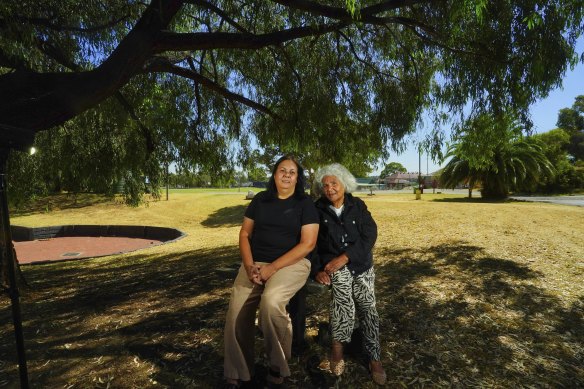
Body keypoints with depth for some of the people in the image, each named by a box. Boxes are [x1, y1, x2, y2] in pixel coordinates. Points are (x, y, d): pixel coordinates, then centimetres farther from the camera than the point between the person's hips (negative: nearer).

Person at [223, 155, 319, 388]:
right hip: (256, 263, 4)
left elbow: (308, 243, -9)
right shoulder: (260, 200, 9)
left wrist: (272, 268, -16)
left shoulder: (305, 203, -1)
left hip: (291, 263, -3)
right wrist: (249, 265, -8)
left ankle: (277, 367, -4)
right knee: (236, 313, -15)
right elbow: (245, 233, 10)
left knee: (271, 302, -32)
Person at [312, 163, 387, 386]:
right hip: (333, 264, -1)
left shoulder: (358, 205, 0)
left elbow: (370, 235, -10)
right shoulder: (318, 210, -2)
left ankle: (374, 358, 6)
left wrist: (345, 257, -21)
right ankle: (337, 346, -15)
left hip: (361, 263, 2)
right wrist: (317, 270, -13)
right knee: (342, 281, -29)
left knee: (367, 306, -10)